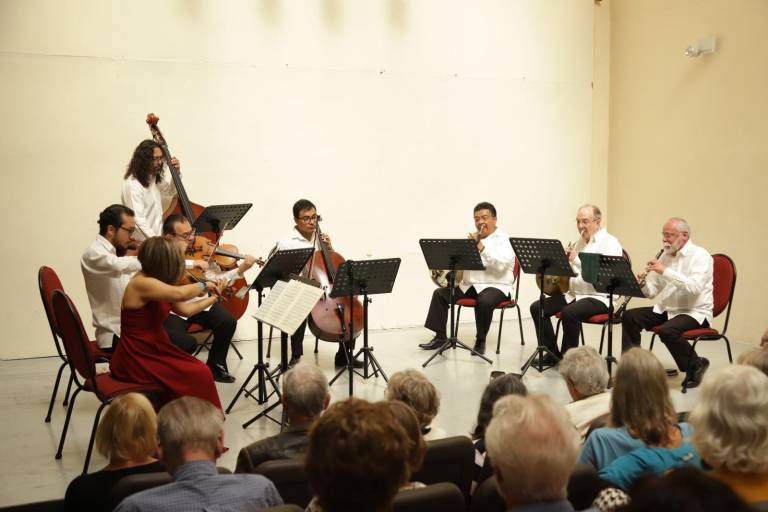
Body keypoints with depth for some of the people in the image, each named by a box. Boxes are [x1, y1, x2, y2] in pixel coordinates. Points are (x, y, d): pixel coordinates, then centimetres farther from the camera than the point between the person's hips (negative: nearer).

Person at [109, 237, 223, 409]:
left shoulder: (156, 282, 8)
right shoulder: (141, 283, -20)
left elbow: (186, 309, 14)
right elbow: (179, 293, -34)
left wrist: (213, 298, 13)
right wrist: (203, 285, -17)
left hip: (152, 352, 9)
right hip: (135, 362, -9)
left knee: (198, 370, -1)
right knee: (198, 375, -12)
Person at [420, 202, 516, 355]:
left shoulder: (503, 239, -3)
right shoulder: (473, 238, 19)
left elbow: (501, 264, -21)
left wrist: (481, 247, -27)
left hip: (495, 286, -7)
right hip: (469, 285, 7)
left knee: (484, 301, -37)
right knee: (440, 293, -4)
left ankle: (480, 341, -17)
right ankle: (440, 337, 2)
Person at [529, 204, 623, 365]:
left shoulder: (610, 243, -6)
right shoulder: (580, 242, 18)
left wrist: (576, 260, -25)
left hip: (599, 297, -8)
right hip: (574, 293, 8)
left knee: (568, 313, -34)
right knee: (537, 308, -7)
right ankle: (552, 354, 0)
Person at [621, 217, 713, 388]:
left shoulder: (700, 256, -11)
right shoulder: (665, 256, 12)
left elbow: (694, 287, -28)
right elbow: (652, 291, 11)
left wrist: (665, 271, -28)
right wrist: (640, 284, -11)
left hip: (695, 312, -7)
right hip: (666, 310, 8)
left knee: (667, 331, -34)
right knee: (629, 316, -7)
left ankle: (696, 364, -8)